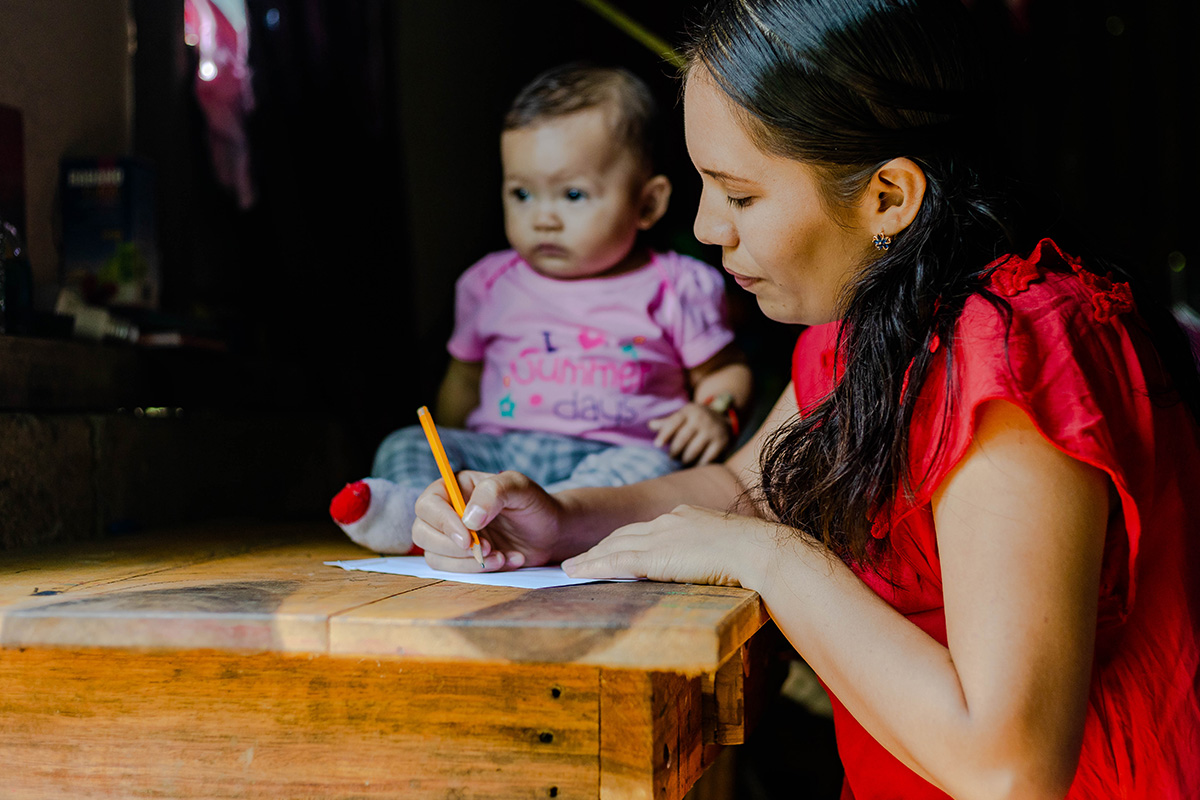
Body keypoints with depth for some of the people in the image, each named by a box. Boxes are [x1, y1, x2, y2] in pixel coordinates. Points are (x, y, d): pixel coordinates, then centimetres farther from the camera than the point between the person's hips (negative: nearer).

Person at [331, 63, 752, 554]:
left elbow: (726, 369, 16)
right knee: (404, 445, -16)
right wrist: (440, 455, 16)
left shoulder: (675, 289, 7)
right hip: (501, 448, 3)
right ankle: (409, 507, -47)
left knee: (648, 467, -34)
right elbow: (464, 379, 26)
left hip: (611, 453, -3)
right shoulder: (491, 283, 16)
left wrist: (718, 412, -5)